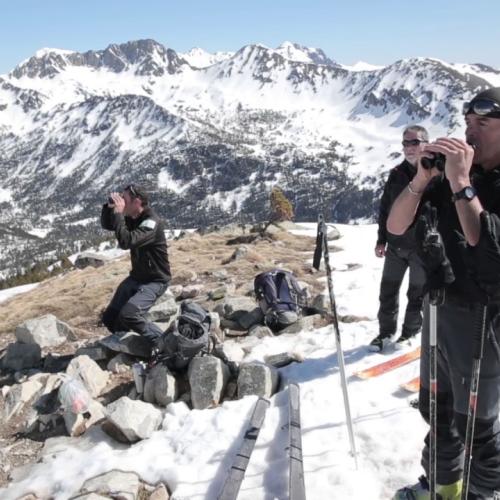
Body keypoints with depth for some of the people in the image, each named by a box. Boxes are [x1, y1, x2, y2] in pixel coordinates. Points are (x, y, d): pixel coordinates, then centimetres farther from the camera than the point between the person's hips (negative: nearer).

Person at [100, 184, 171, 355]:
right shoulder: (132, 218, 0)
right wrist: (109, 207, -9)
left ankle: (162, 342, -9)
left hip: (155, 281, -9)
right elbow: (106, 225, 11)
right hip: (136, 277, 9)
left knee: (128, 315, -28)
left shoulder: (151, 222, -26)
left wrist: (118, 212, -30)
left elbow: (126, 242, -37)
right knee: (109, 318, 8)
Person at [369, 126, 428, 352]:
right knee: (388, 290, 10)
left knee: (417, 294, 10)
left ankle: (409, 333, 26)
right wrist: (381, 240, 8)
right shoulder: (396, 173, 5)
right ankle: (386, 331, 25)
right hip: (395, 246, 4)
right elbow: (384, 208, 10)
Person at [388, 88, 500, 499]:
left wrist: (461, 184, -29)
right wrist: (421, 179, -18)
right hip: (439, 308, 6)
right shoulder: (452, 175, 2)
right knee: (435, 406, 21)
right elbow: (395, 226, -4)